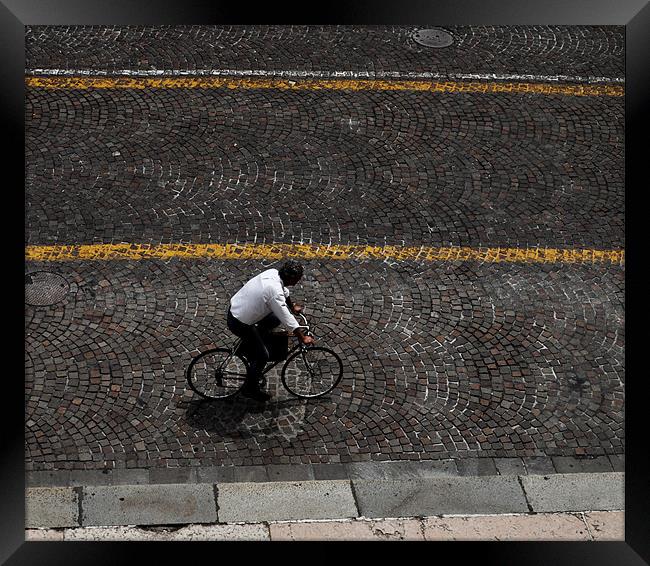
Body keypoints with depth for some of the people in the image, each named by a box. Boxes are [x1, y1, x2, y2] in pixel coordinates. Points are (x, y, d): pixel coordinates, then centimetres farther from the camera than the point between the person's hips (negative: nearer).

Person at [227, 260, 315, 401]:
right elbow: (287, 318, -25)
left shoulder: (273, 273, -3)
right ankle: (250, 389, 21)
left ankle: (249, 345, 29)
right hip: (239, 323, -9)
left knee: (275, 319, 20)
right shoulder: (275, 291, -29)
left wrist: (292, 306, 34)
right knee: (262, 356, 2)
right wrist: (303, 338, -15)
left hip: (235, 308, 9)